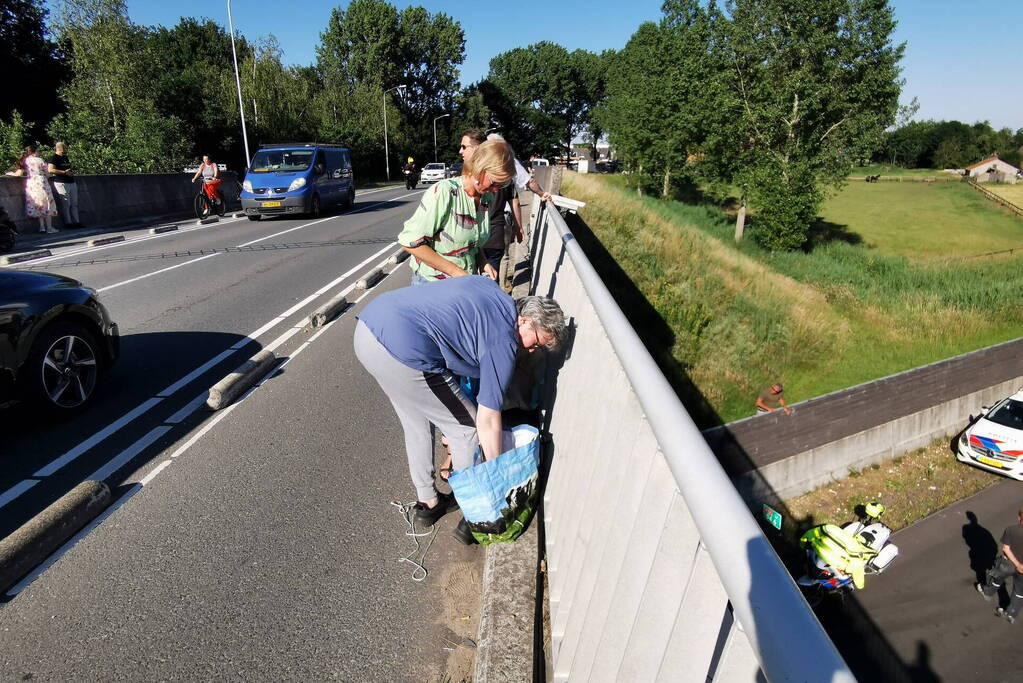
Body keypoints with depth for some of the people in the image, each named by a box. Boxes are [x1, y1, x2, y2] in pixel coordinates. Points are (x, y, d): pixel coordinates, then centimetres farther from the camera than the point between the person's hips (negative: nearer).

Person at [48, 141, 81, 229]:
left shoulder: (66, 158, 20)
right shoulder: (54, 158, -5)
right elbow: (51, 170, -16)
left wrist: (72, 171, 12)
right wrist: (64, 172, -18)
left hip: (71, 183, 8)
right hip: (61, 183, -8)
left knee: (74, 204, 7)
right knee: (65, 204, -7)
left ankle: (76, 222, 11)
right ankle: (68, 223, -5)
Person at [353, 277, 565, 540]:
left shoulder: (488, 284, 16)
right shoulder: (503, 342, -4)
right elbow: (488, 422, -1)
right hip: (401, 352, -10)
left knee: (416, 424, 26)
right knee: (467, 429, 9)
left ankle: (427, 501, 40)